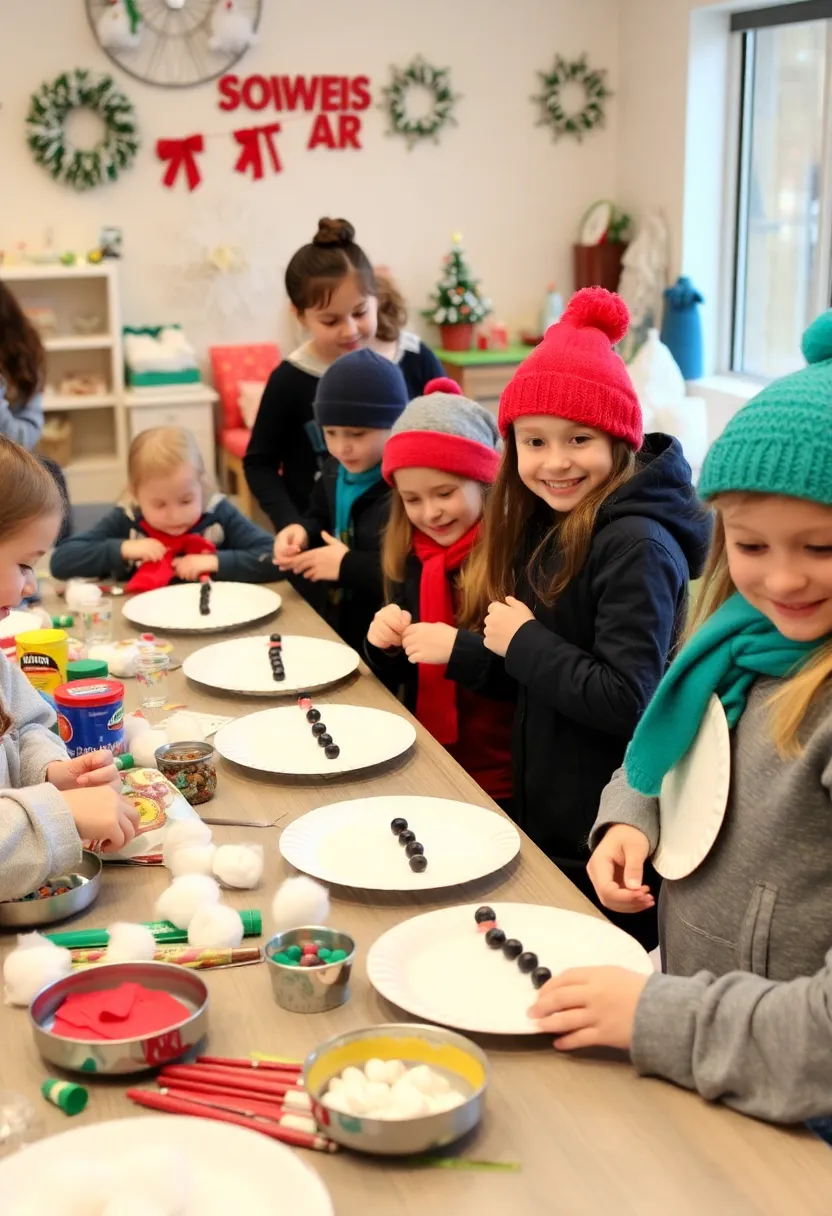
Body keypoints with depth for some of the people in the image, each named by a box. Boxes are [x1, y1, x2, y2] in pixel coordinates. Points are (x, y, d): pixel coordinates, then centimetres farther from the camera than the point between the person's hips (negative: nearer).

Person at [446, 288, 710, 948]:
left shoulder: (637, 545, -20)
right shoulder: (549, 530, 6)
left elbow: (626, 700, -26)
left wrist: (523, 641, -17)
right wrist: (459, 649, -2)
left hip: (606, 845, -9)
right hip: (548, 819, 9)